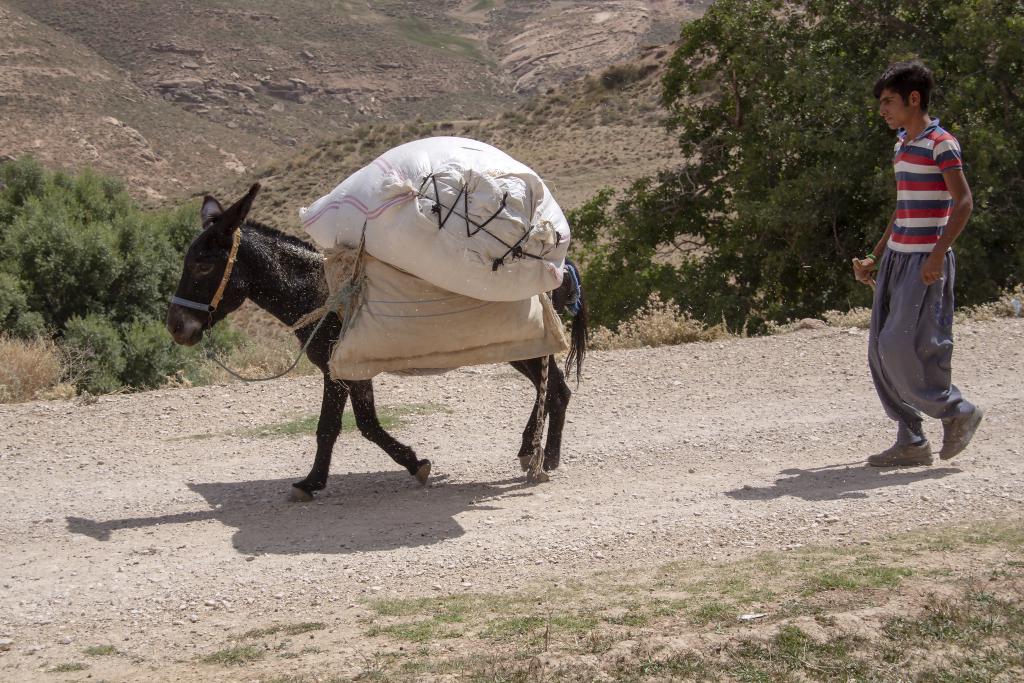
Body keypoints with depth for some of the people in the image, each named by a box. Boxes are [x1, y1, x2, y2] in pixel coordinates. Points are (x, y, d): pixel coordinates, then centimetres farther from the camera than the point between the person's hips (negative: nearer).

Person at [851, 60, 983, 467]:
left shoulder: (941, 145, -10)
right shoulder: (902, 145, 16)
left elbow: (963, 202, -15)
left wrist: (938, 254, -23)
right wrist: (875, 258, 21)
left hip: (926, 262, -9)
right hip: (897, 258, 9)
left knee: (902, 347, -14)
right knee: (881, 352, 4)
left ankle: (957, 412, 6)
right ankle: (910, 441, 10)